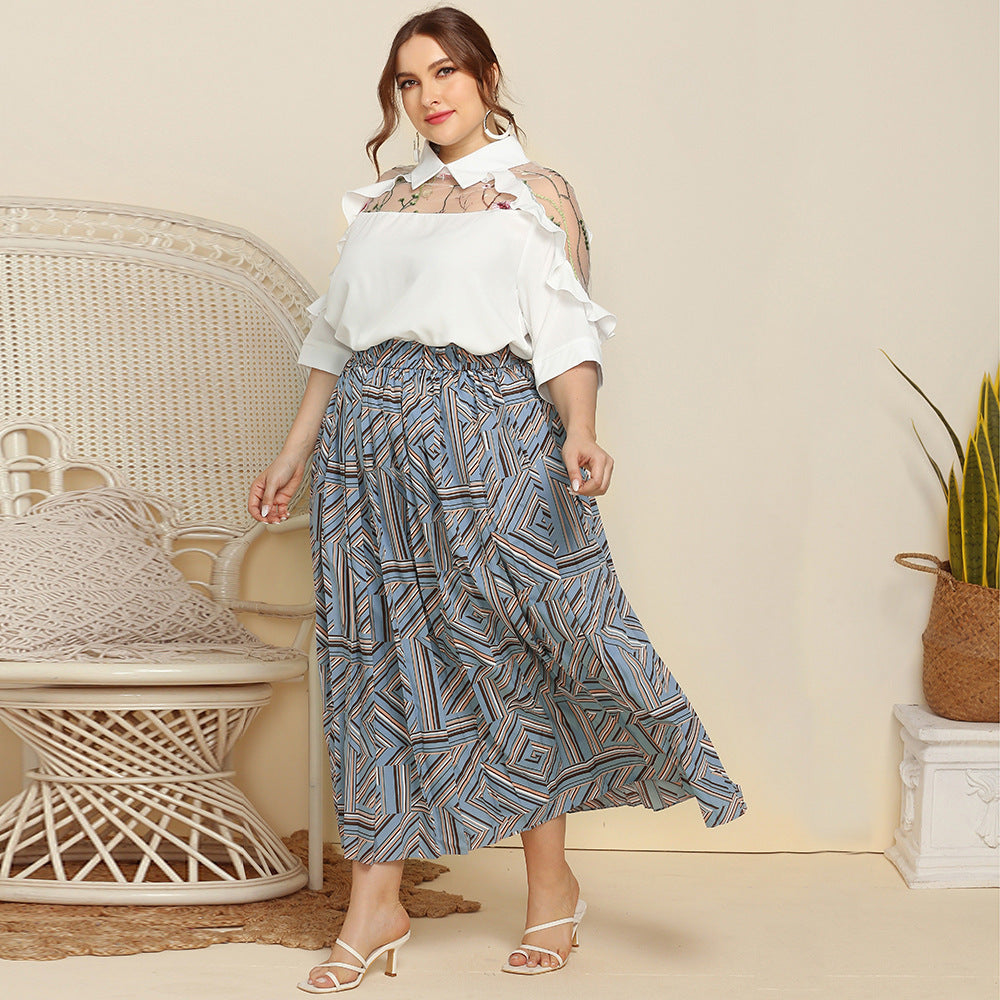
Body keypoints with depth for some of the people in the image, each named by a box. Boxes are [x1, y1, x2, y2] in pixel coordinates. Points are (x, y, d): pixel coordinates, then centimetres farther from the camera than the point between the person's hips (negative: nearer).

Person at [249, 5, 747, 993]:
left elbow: (566, 332, -5)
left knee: (511, 647, -3)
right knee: (377, 655, 3)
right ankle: (375, 904, 9)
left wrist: (580, 432, -21)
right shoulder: (379, 199, 17)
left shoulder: (538, 192, 5)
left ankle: (551, 885, 12)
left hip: (489, 436, -4)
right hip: (369, 434, 4)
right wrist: (296, 452, 16)